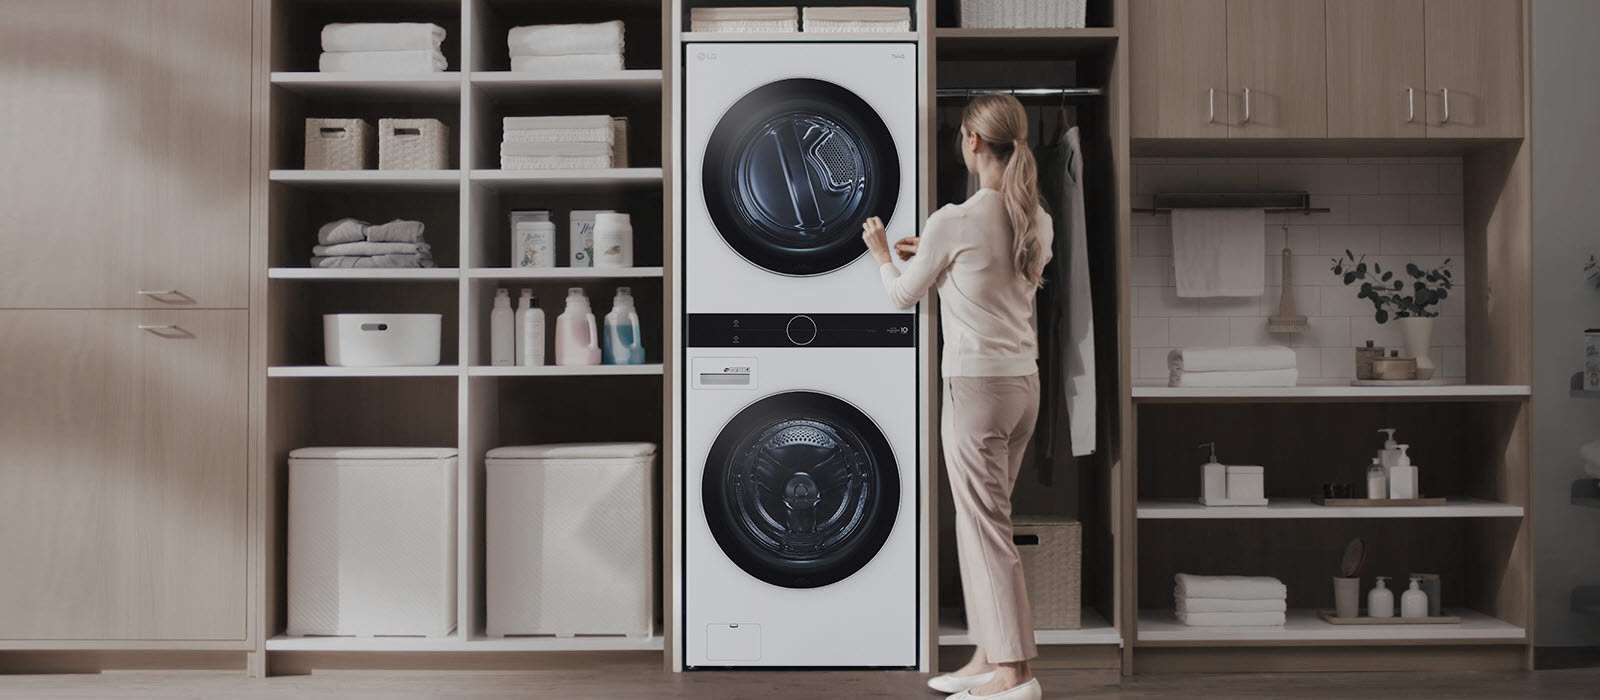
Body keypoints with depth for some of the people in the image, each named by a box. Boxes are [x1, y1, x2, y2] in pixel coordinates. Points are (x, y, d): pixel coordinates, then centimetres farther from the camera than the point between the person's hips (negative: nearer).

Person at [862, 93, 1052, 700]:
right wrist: (929, 256, 26)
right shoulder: (1037, 220, 6)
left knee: (986, 525, -1)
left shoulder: (953, 222, -14)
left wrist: (881, 255, 21)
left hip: (976, 383, -7)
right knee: (982, 521, 16)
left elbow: (904, 297, 2)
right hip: (1024, 382, 8)